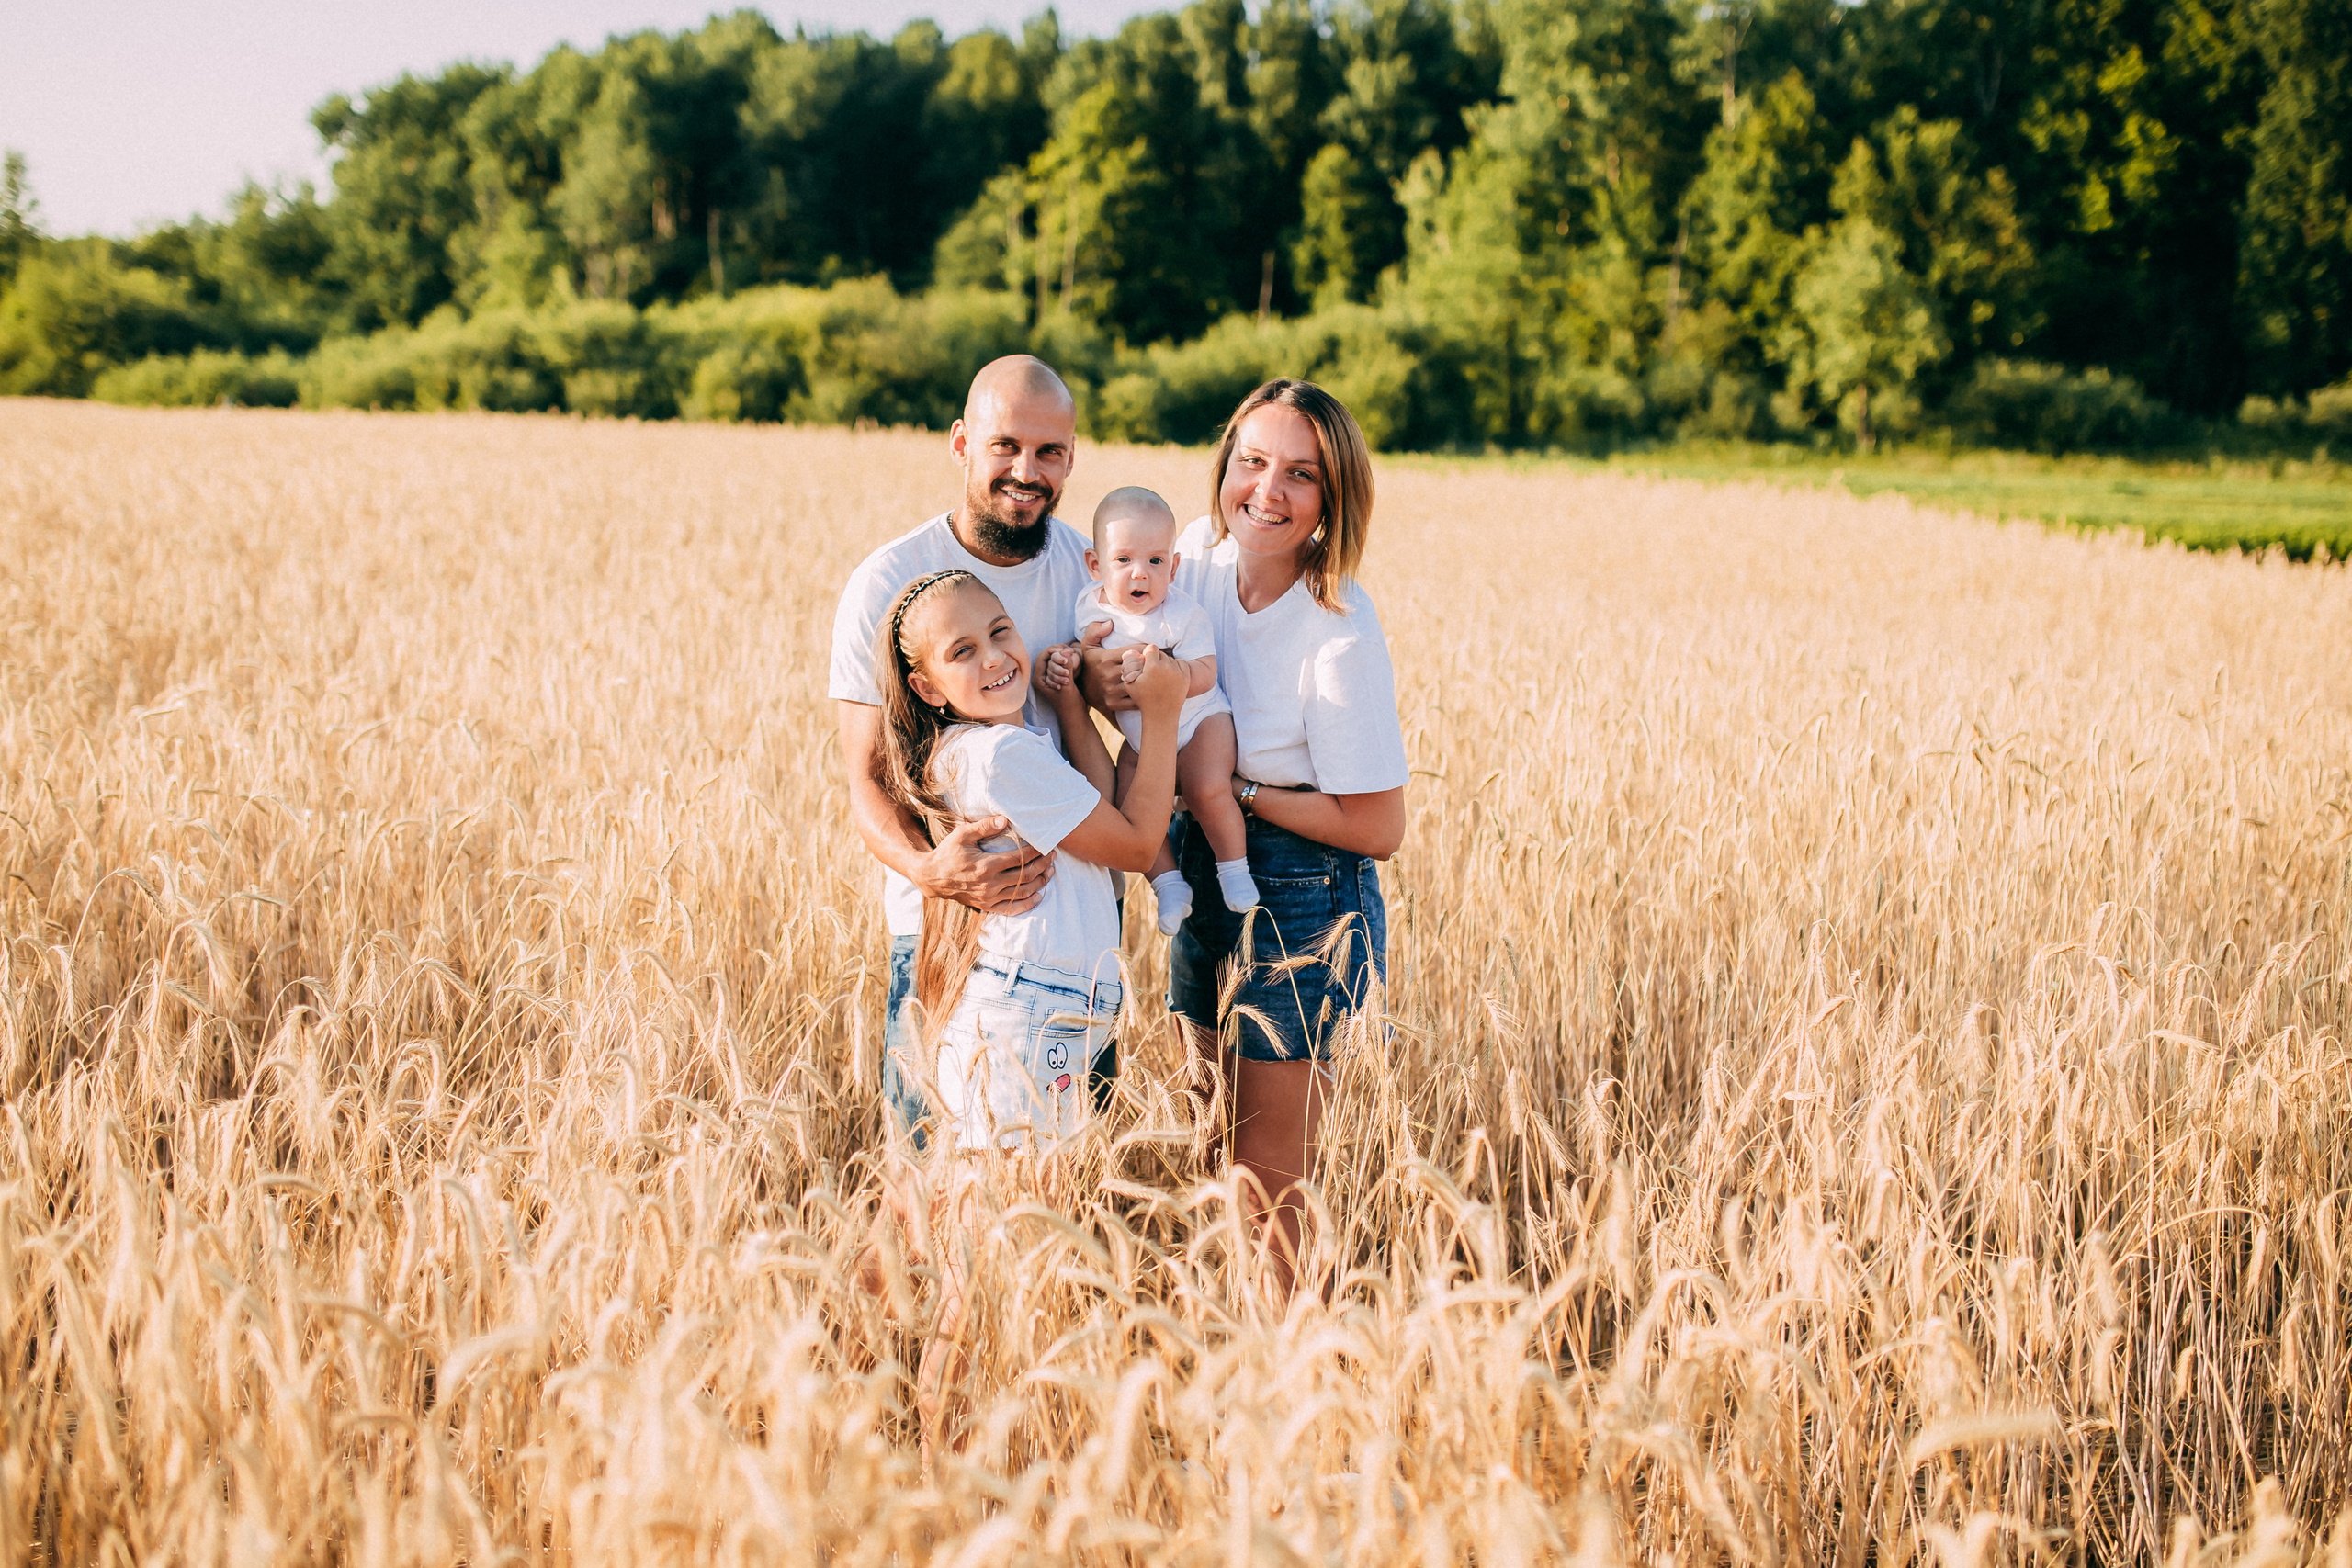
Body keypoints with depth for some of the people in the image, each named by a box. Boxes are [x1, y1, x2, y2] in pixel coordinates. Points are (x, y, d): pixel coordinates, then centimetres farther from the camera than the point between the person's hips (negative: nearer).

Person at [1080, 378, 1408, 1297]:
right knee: (1227, 1160, 18)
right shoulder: (1202, 551, -5)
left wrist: (1237, 790, -17)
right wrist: (1096, 678, -12)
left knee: (1267, 1196, 1)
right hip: (1206, 885, 7)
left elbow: (1377, 828, -19)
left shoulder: (1341, 640, -23)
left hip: (1304, 908, -7)